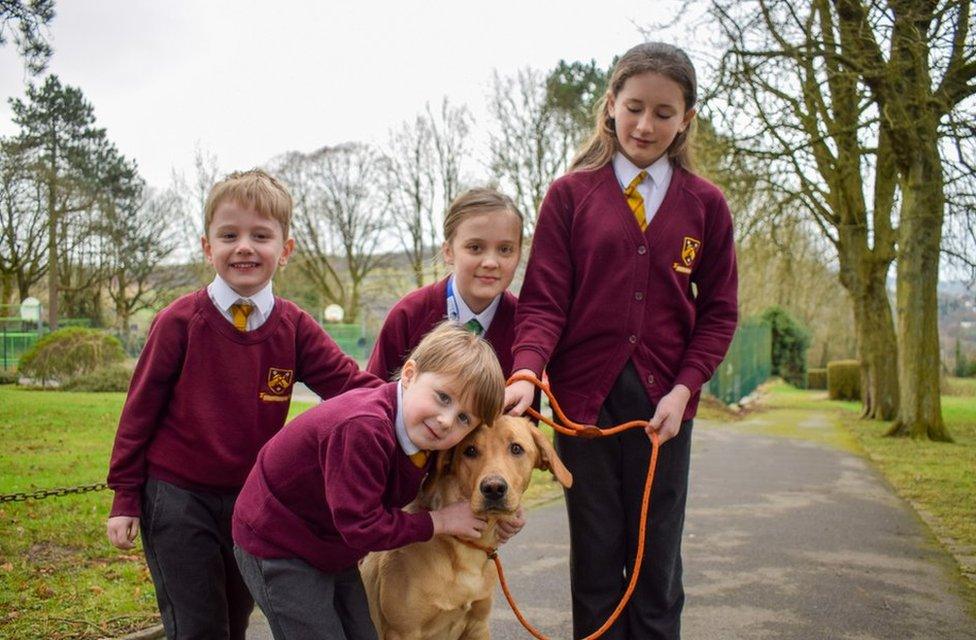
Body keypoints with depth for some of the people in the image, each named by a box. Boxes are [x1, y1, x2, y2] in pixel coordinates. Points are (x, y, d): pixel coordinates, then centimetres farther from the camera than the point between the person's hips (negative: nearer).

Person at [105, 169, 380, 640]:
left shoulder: (294, 327, -4)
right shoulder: (180, 322, -11)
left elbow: (352, 385, -11)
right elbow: (141, 407, -5)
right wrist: (125, 497, -4)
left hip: (250, 498, 4)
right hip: (177, 496, -3)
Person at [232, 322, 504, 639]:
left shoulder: (420, 431, -6)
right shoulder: (362, 428, -35)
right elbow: (361, 526, -32)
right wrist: (438, 521, -23)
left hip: (333, 552, 9)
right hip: (278, 550, -8)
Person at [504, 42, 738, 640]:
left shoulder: (706, 204, 6)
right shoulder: (571, 194, 2)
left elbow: (718, 312, 7)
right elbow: (544, 299, -4)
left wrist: (683, 388, -6)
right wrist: (528, 370, -22)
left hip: (664, 402, 1)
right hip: (585, 394, -1)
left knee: (658, 560, 7)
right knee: (596, 555, 8)